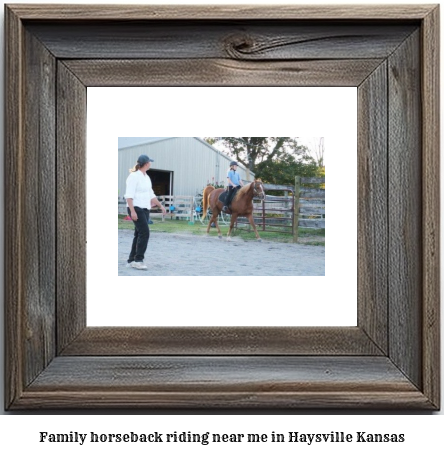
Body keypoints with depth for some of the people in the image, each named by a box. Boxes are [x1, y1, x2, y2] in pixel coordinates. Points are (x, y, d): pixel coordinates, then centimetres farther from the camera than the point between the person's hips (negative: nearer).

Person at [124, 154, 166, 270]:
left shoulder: (146, 177, 14)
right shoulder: (134, 176, -13)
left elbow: (151, 194, 21)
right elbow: (129, 195, -18)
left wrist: (160, 205, 15)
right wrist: (132, 211, -25)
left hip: (145, 209, 9)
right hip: (136, 209, -9)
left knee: (139, 235, 6)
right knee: (145, 233, -16)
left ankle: (131, 261, 10)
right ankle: (138, 260, -13)